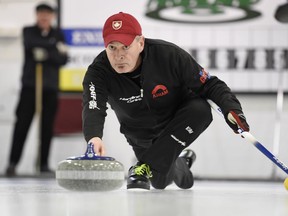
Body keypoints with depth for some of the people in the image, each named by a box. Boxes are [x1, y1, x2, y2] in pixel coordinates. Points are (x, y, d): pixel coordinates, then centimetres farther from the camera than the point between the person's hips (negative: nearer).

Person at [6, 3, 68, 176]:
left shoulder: (58, 35, 12)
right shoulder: (28, 31, 7)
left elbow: (63, 59, 1)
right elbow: (31, 44, -16)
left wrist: (46, 55, -15)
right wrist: (55, 47, -15)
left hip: (51, 86, 2)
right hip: (30, 84, -2)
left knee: (48, 126, 1)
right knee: (22, 123, -8)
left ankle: (44, 163, 6)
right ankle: (13, 162, -8)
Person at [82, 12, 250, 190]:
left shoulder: (169, 54, -31)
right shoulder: (98, 72, -29)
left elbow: (209, 84, -20)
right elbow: (93, 109, -48)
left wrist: (231, 108, -38)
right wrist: (93, 137, -70)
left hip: (179, 120, -1)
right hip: (142, 136, 2)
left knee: (201, 109, -33)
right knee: (160, 181, -1)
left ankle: (146, 167, -28)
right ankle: (180, 166, 37)